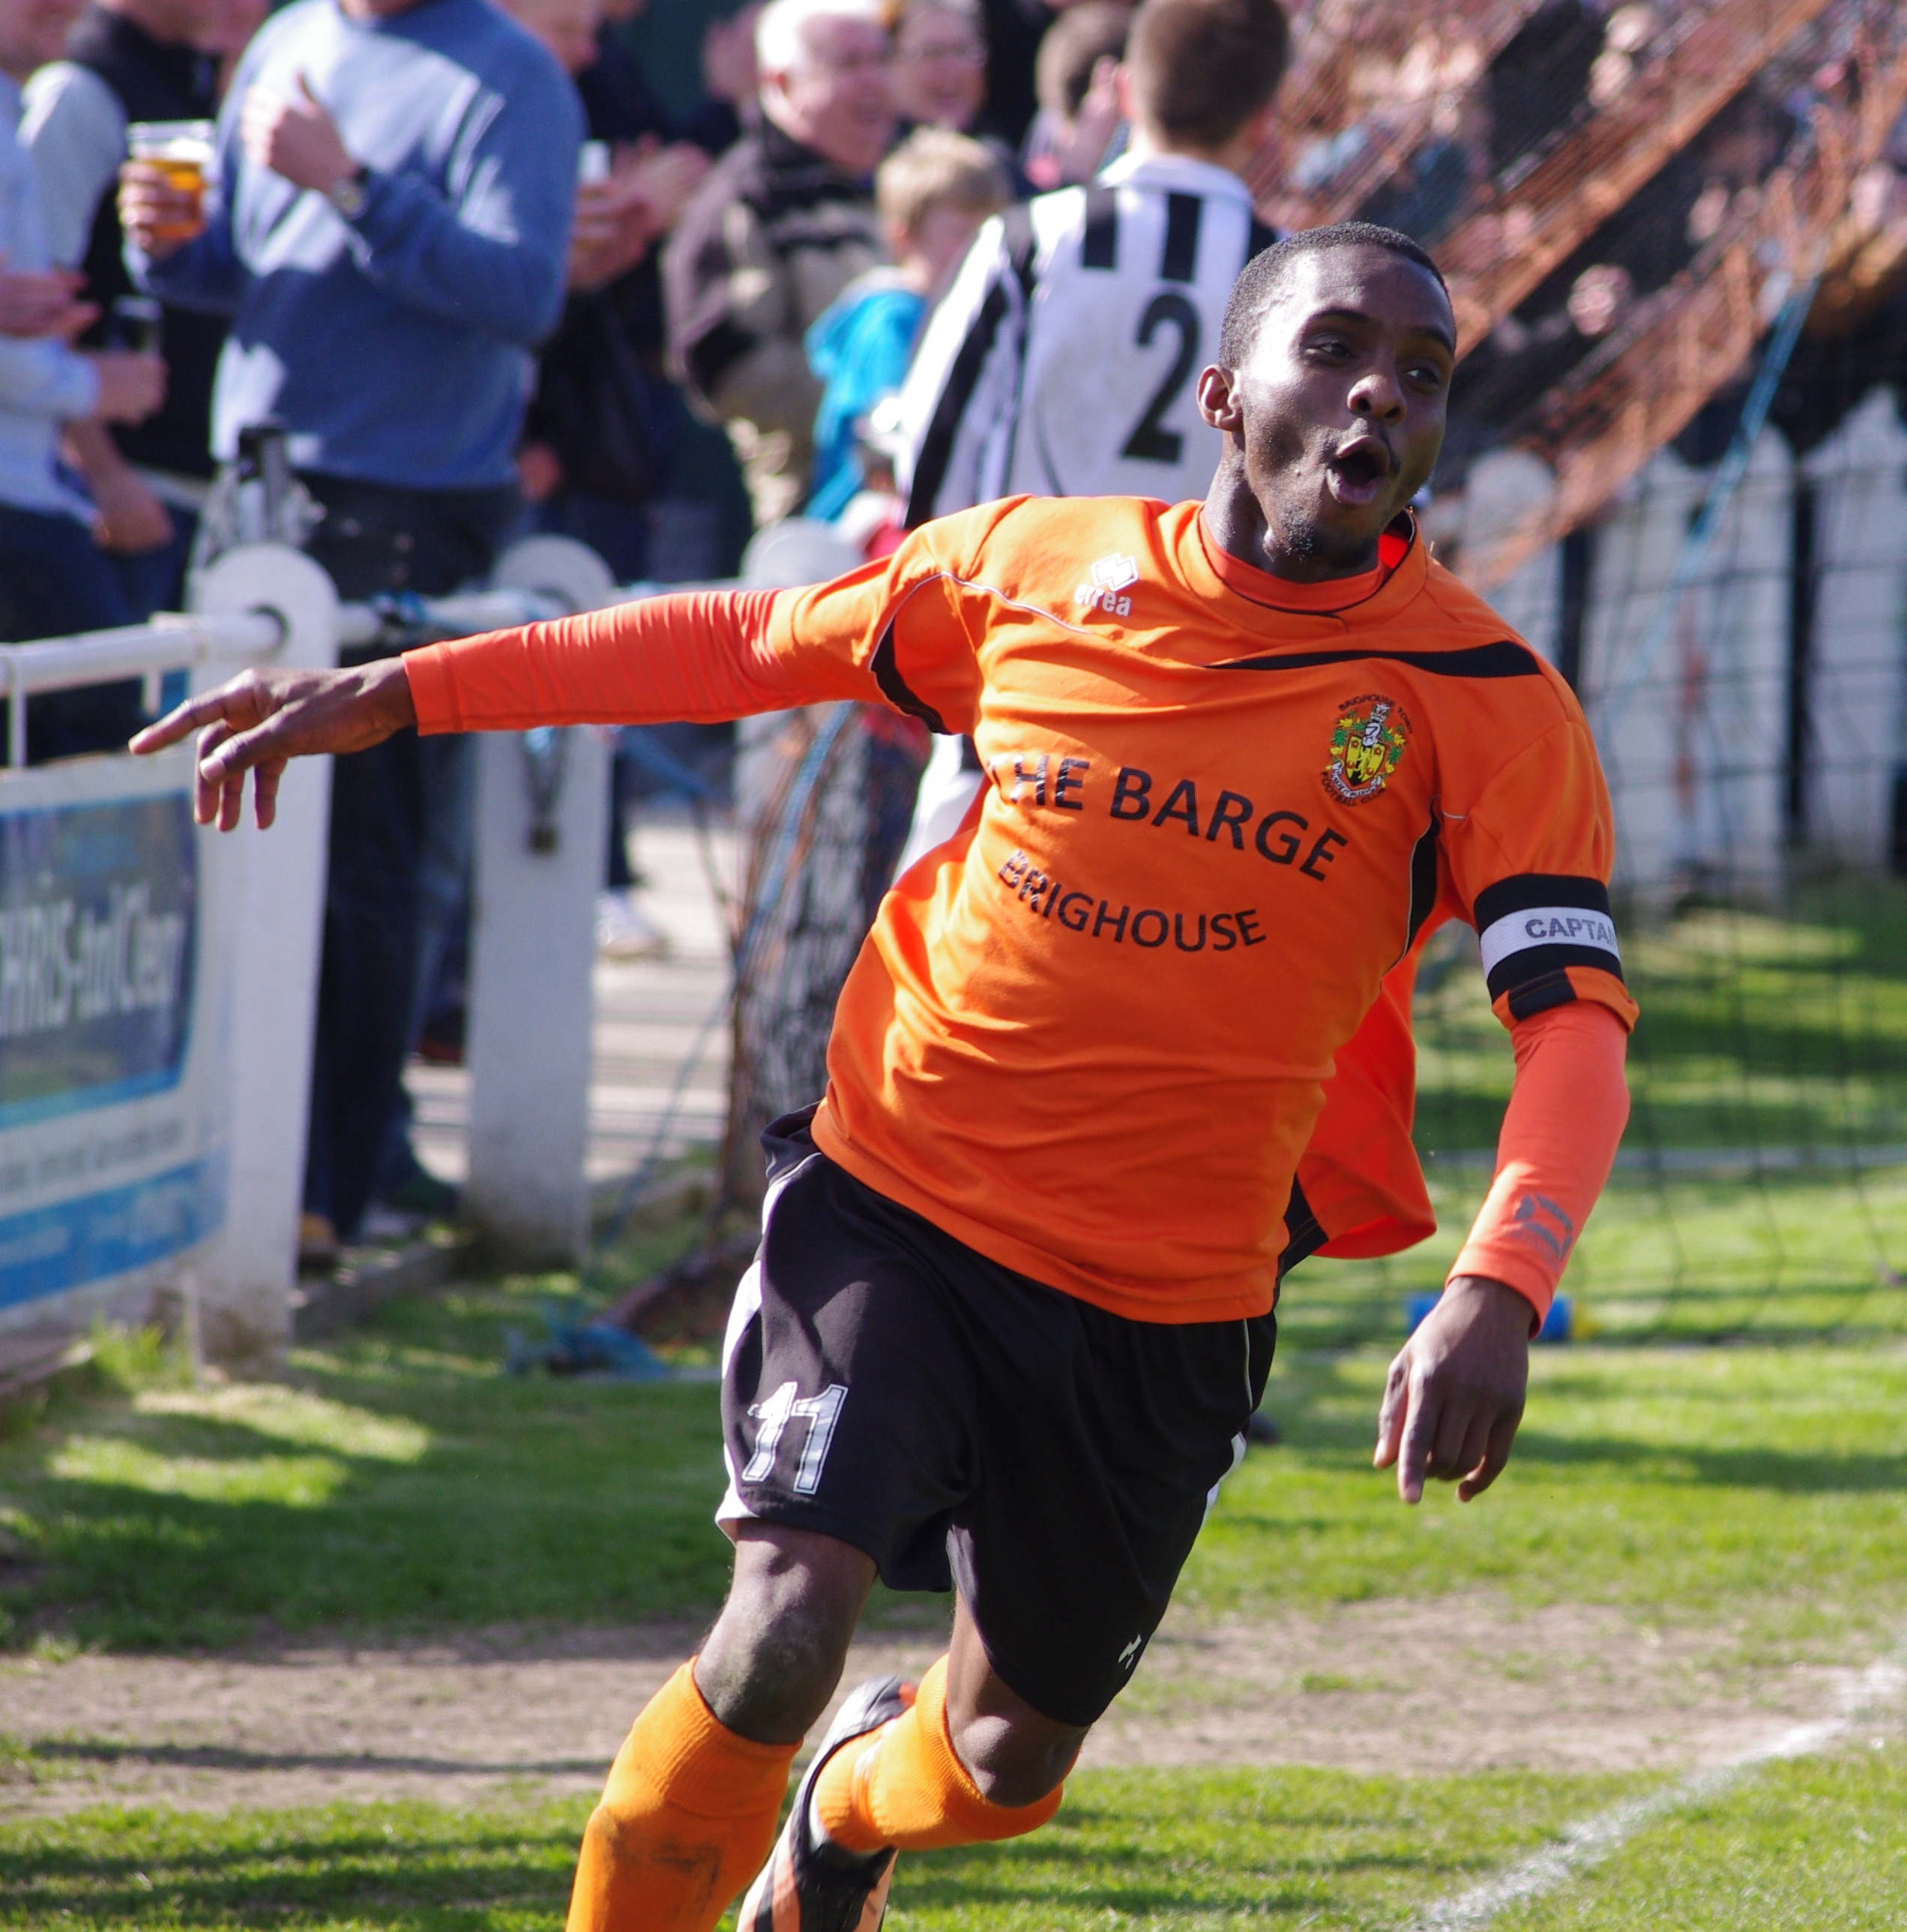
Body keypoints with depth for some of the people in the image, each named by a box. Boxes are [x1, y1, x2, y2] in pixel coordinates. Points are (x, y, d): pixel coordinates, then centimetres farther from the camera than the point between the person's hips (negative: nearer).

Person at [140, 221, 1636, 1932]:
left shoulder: (1482, 700, -10)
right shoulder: (1038, 568, -3)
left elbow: (1575, 1019, -16)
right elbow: (746, 642, 12)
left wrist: (1498, 1295, -33)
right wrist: (391, 695, 11)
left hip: (1168, 1308, 1)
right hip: (893, 1206, -1)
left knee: (1005, 1767, 16)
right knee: (780, 1642, -22)